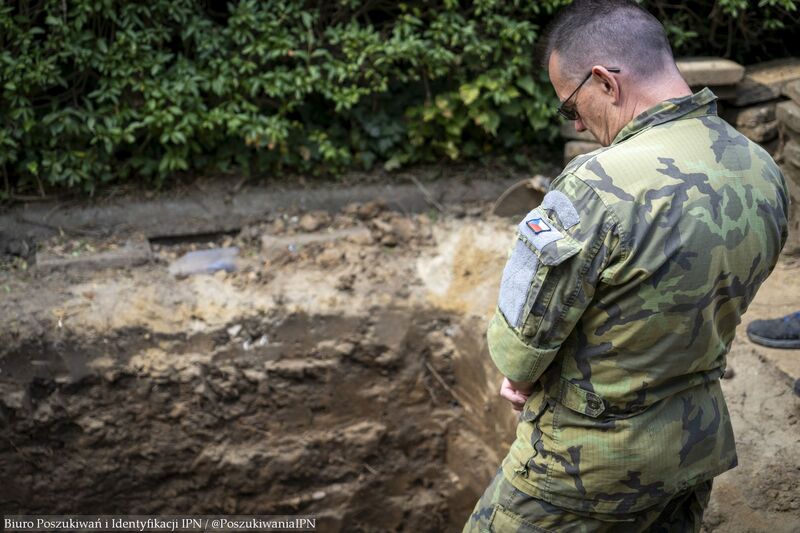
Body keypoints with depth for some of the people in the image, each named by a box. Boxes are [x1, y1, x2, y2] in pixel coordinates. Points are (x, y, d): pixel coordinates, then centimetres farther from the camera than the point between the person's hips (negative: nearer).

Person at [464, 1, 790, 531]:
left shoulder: (596, 189, -30)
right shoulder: (766, 173, -5)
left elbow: (518, 346, -22)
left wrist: (522, 373, 3)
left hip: (593, 455, -7)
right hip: (701, 443, 7)